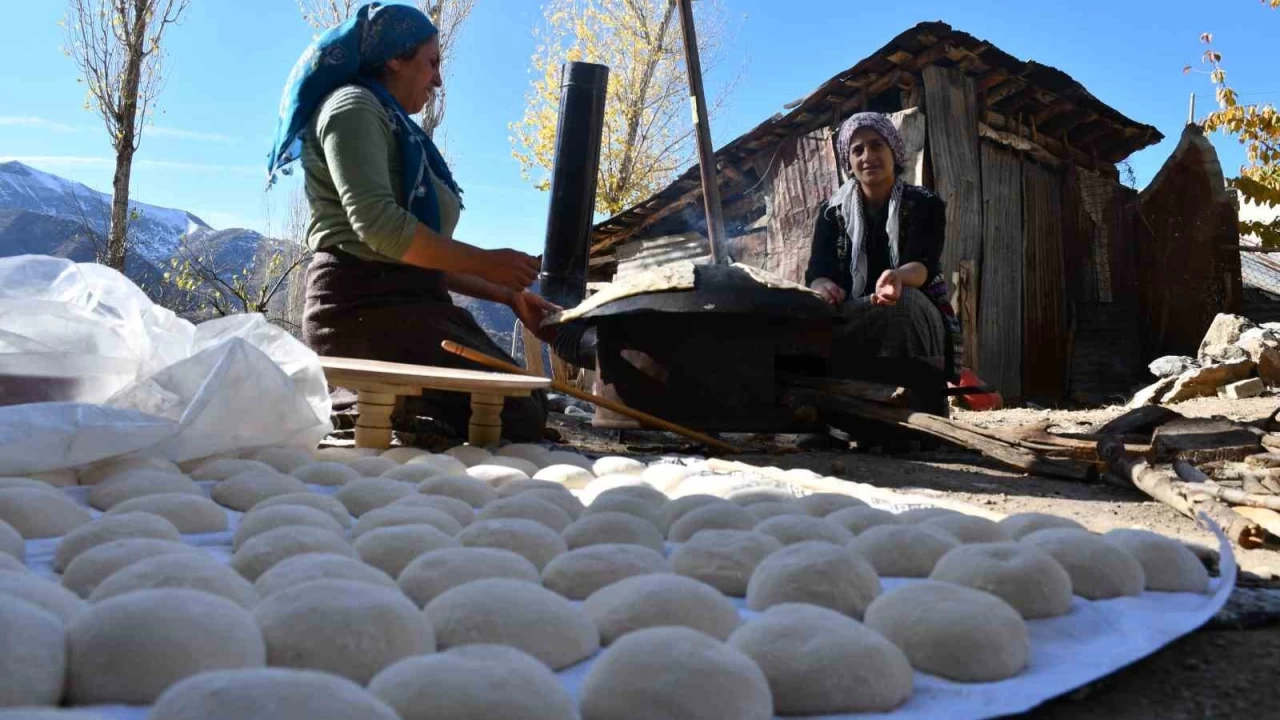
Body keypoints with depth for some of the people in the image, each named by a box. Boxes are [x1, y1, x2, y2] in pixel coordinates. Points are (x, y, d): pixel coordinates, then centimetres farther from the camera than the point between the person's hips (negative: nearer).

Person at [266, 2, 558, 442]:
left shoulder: (393, 126, 24)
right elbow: (378, 223, -20)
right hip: (366, 307, -10)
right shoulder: (354, 106, -4)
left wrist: (507, 295, 15)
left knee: (530, 402, 6)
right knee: (517, 419, -18)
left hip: (406, 304, 10)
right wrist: (484, 262, -14)